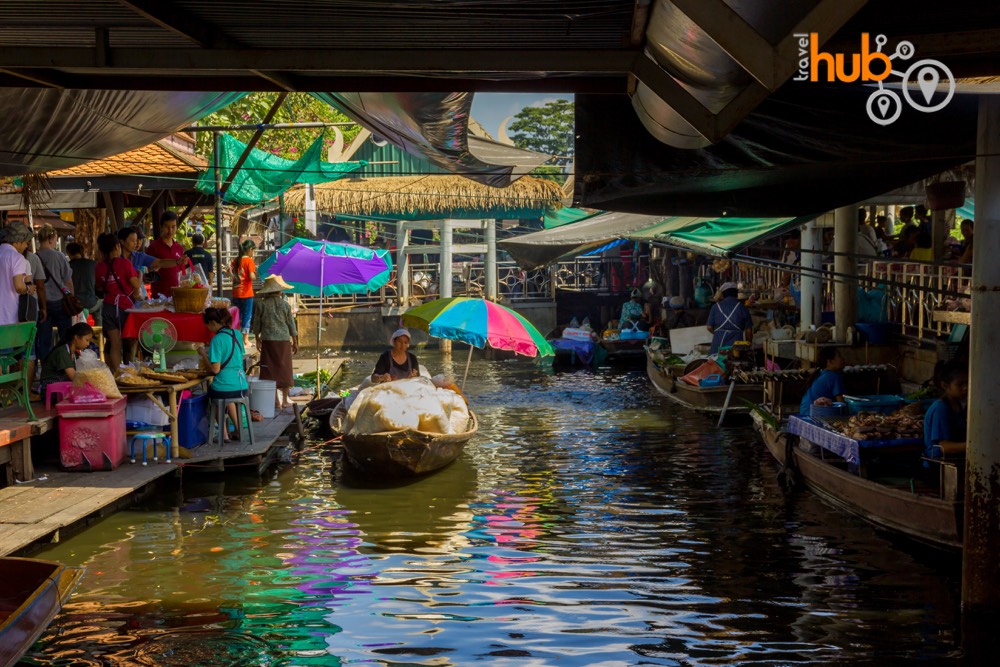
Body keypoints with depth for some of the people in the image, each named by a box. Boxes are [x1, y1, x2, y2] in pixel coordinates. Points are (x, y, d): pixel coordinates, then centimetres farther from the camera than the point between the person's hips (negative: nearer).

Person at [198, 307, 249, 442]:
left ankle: (225, 434, 25)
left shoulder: (217, 339, -14)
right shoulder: (237, 335, 6)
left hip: (224, 389, -6)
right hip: (242, 387, 6)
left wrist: (203, 354, -2)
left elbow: (215, 369, -16)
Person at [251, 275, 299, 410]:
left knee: (269, 370, 5)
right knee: (284, 370, 7)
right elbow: (291, 325, 1)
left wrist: (258, 340, 17)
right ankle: (284, 400, 11)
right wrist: (295, 343, 10)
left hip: (267, 341, 1)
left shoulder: (261, 304, -2)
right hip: (283, 340, -1)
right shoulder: (285, 305, -4)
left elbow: (256, 324, 4)